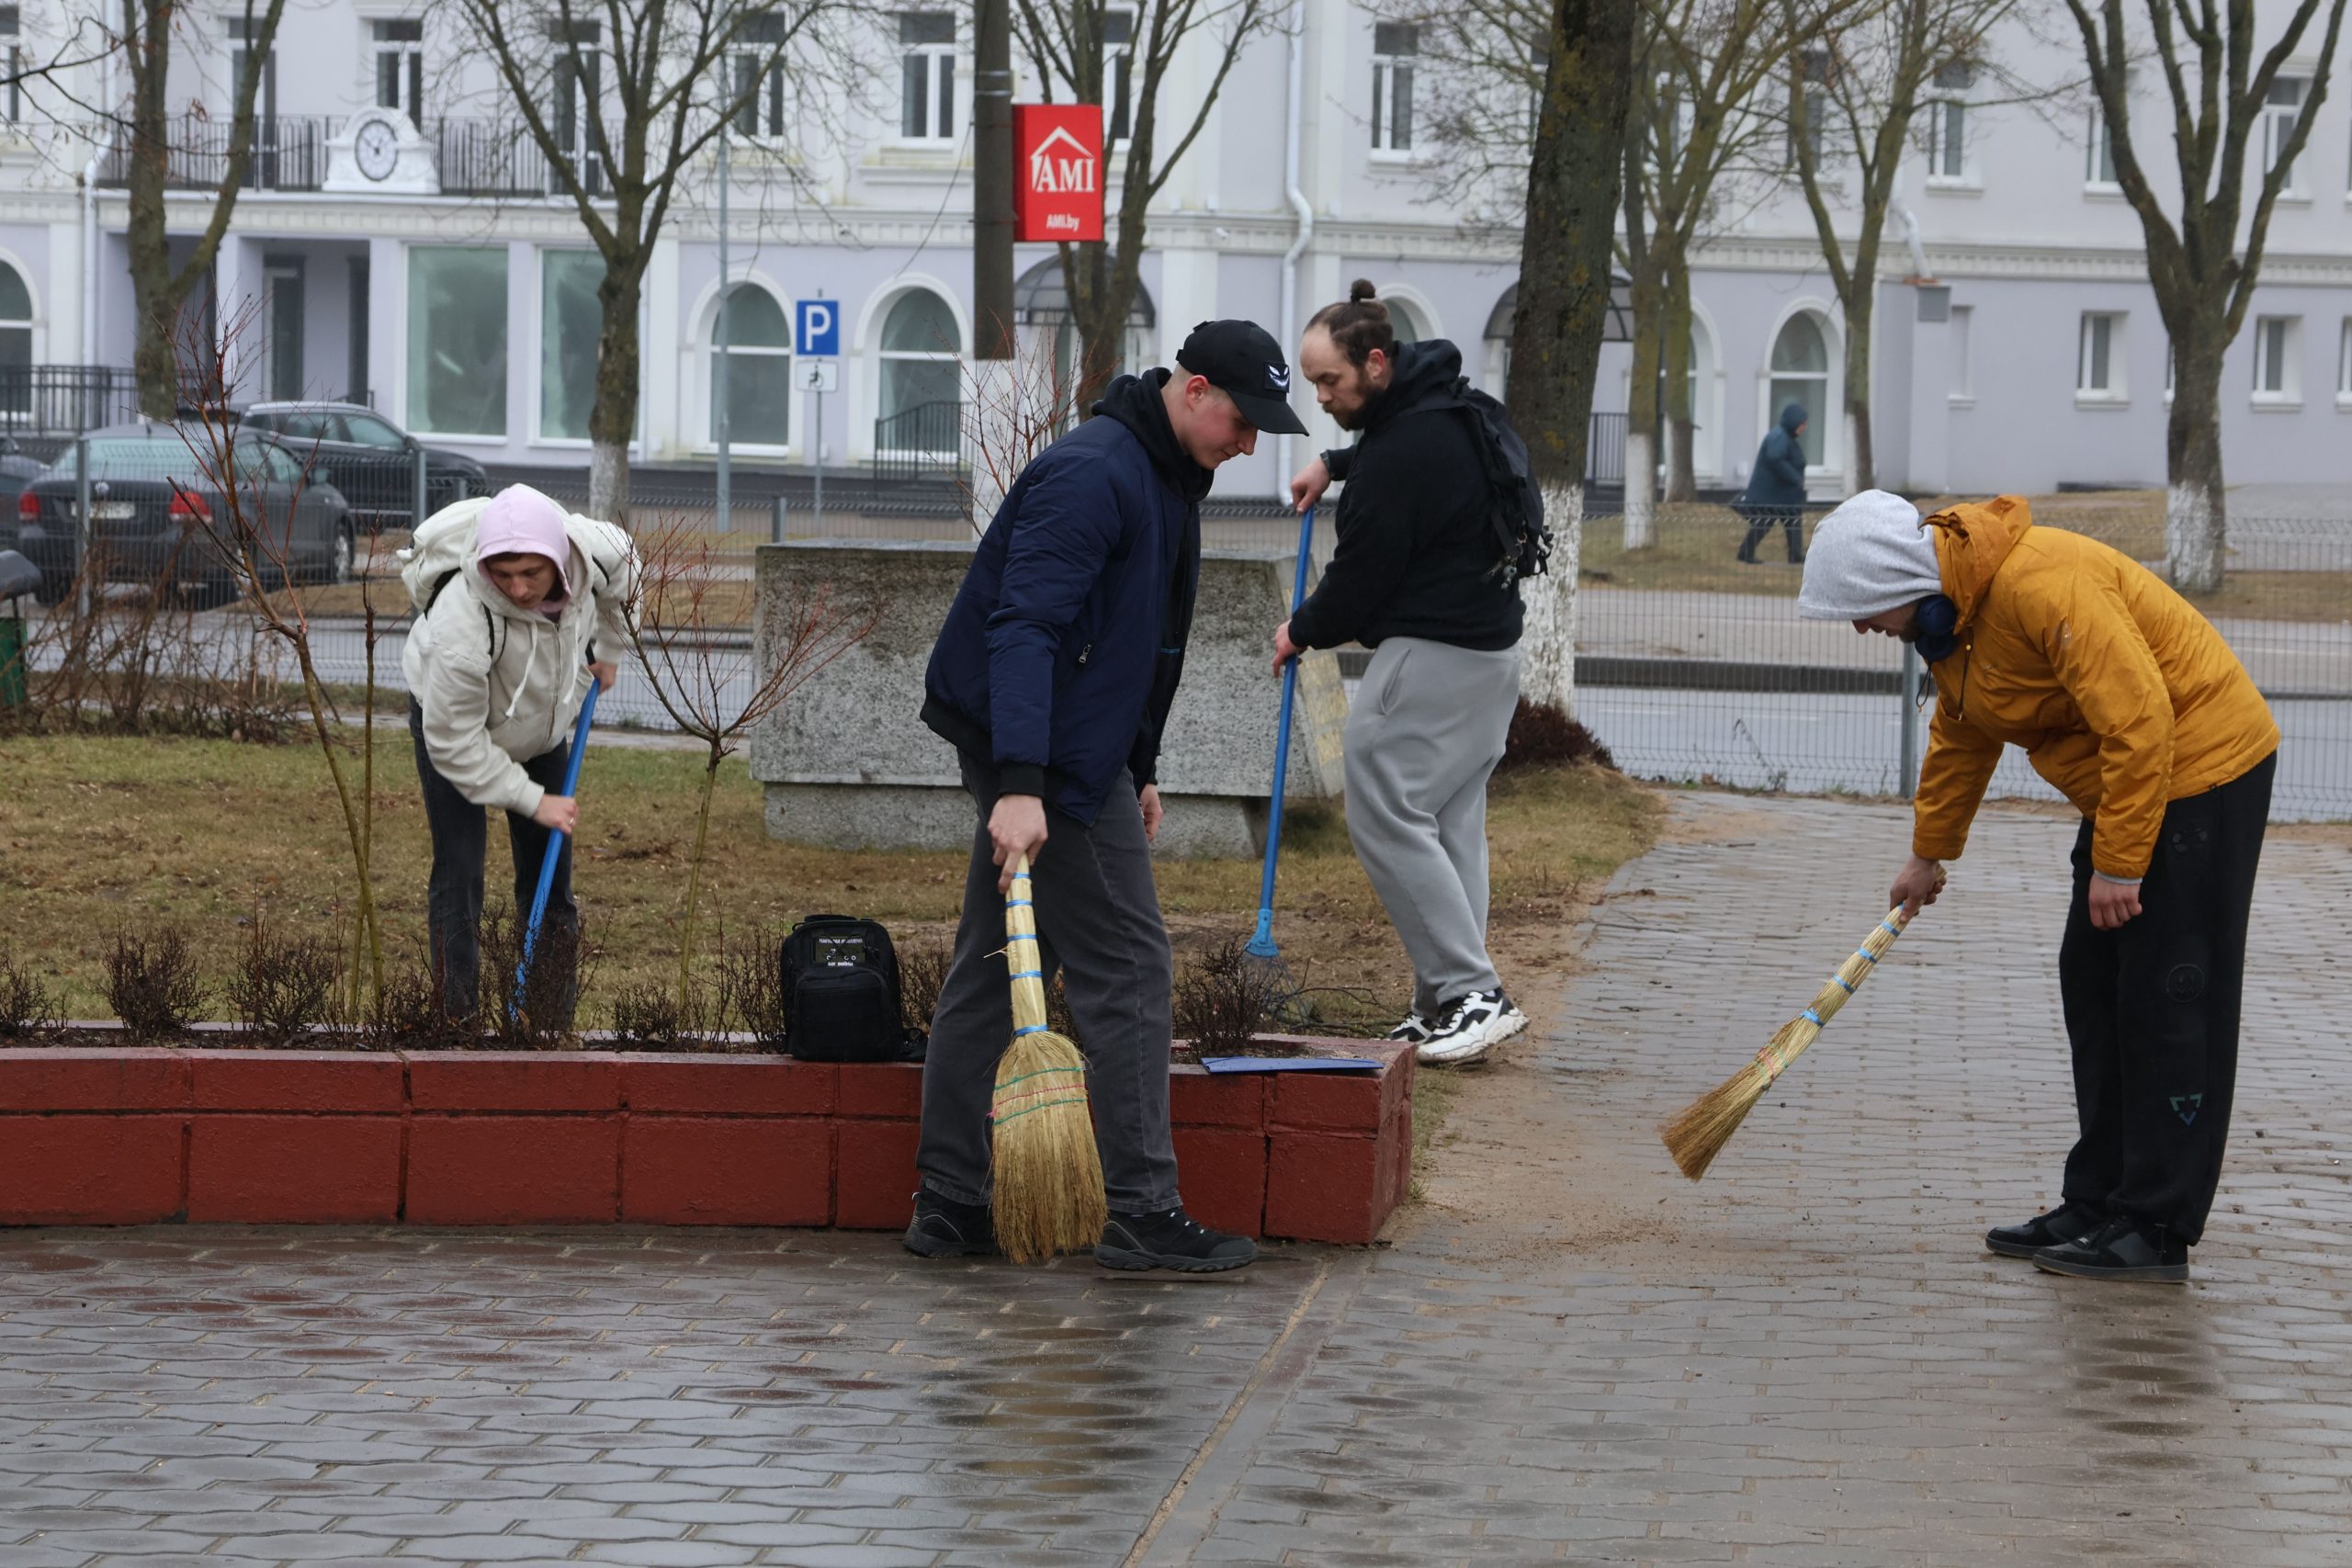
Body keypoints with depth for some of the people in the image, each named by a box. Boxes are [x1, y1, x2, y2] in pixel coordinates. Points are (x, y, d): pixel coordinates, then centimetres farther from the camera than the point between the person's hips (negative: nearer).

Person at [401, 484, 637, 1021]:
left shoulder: (594, 549, -30)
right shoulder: (462, 620, -44)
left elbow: (622, 575, 1)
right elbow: (454, 742, -32)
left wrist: (607, 650, 9)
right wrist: (532, 799, -27)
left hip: (542, 719, 5)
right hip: (449, 713, -5)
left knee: (549, 851, 9)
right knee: (459, 864, -12)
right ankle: (458, 1008, -6)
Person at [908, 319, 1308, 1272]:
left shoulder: (1165, 478, 14)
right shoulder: (1093, 475, -20)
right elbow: (1024, 625, -28)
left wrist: (1139, 770, 24)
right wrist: (1019, 787, -35)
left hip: (1074, 748, 11)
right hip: (1043, 758, -11)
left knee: (991, 968, 11)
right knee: (1126, 969, -8)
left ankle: (948, 1206, 15)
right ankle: (1142, 1213, -6)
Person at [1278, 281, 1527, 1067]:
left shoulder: (1400, 457, -21)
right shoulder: (1440, 406, 10)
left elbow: (1362, 574, -13)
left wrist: (1302, 632, 4)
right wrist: (1334, 464, 25)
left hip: (1431, 660, -11)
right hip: (1488, 649, 11)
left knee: (1387, 815, -9)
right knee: (1450, 823, 11)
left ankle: (1469, 992, -13)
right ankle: (1450, 1004, 11)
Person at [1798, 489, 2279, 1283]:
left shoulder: (2043, 586, -27)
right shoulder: (1951, 610, 5)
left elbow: (2139, 720, -29)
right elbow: (1960, 738, 22)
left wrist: (2118, 866, -24)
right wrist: (1928, 852, 32)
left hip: (2201, 770, -10)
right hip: (2128, 778, 10)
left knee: (2166, 999, -8)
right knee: (2094, 986, 11)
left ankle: (2157, 1231, -5)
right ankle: (2098, 1203, 17)